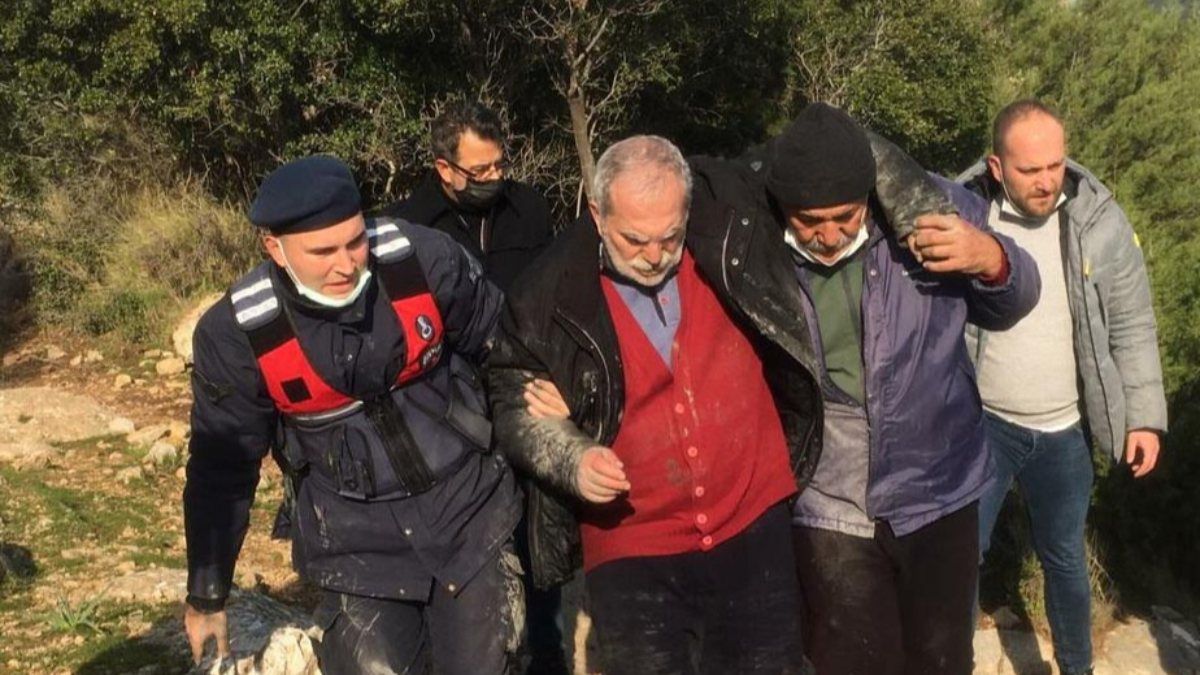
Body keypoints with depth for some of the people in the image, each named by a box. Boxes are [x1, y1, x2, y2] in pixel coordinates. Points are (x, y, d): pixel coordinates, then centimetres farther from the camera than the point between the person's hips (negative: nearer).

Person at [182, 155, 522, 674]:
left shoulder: (422, 258, -16)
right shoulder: (237, 335, -15)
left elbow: (499, 344, 1)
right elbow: (223, 468, -2)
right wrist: (207, 596, 7)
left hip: (469, 510, 1)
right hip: (355, 542, -1)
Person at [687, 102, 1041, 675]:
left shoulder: (927, 207, -15)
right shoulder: (748, 245, -16)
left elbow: (1010, 306, 1)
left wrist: (991, 259, -21)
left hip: (936, 494, 2)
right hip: (829, 512, -1)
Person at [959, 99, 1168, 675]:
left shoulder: (1099, 218, -9)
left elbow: (1131, 326, -1)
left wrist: (1145, 415, -2)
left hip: (1064, 432, 2)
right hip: (981, 423, -1)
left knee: (1065, 560, 18)